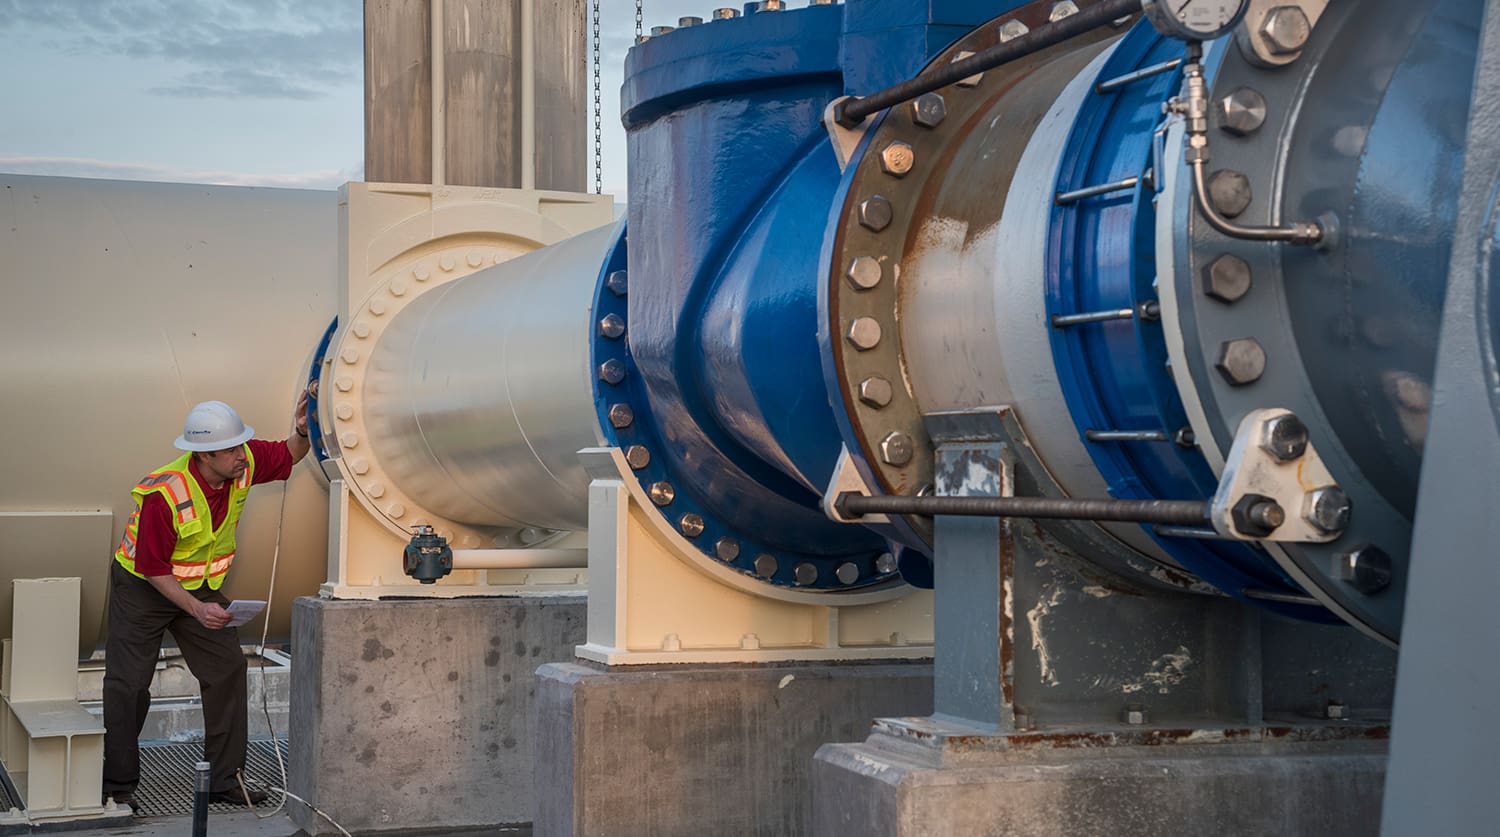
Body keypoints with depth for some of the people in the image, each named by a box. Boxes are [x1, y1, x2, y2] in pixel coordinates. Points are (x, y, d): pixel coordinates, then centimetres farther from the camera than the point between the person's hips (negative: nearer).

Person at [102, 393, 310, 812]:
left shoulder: (244, 463, -17)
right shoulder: (164, 494, -33)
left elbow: (287, 457, 3)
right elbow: (153, 569, -25)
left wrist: (301, 431, -20)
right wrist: (196, 609, -32)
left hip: (201, 584, 6)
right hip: (143, 586, -6)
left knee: (227, 670, -2)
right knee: (129, 685, -5)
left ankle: (224, 778, 6)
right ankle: (116, 786, 7)